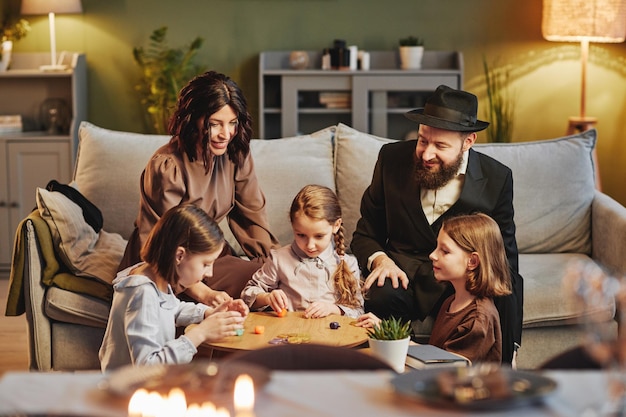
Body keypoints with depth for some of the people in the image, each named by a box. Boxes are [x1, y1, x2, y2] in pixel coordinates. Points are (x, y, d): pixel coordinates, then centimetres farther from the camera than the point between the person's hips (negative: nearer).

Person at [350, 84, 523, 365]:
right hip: (405, 272, 0)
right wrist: (379, 258, -17)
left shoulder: (496, 179, -2)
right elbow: (365, 234, 9)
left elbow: (504, 255, 3)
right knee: (382, 297, -35)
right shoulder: (393, 158, 0)